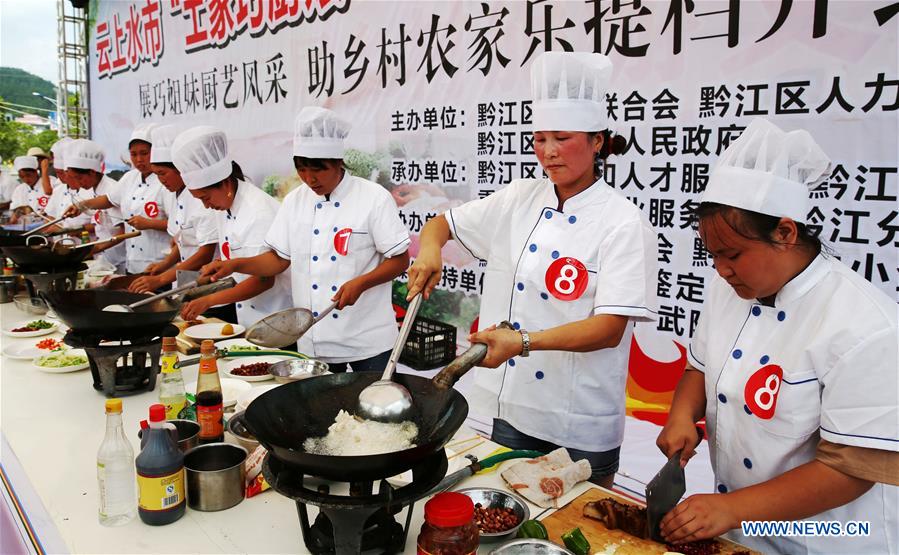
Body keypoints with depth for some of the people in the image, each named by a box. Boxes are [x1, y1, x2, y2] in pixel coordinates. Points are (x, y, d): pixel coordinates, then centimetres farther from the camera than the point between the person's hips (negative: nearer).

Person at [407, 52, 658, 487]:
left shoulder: (623, 223, -14)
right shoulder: (520, 199, 1)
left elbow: (609, 329, -21)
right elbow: (440, 224, 10)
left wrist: (524, 341, -32)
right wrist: (430, 251, -13)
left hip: (580, 423, -4)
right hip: (512, 405, 5)